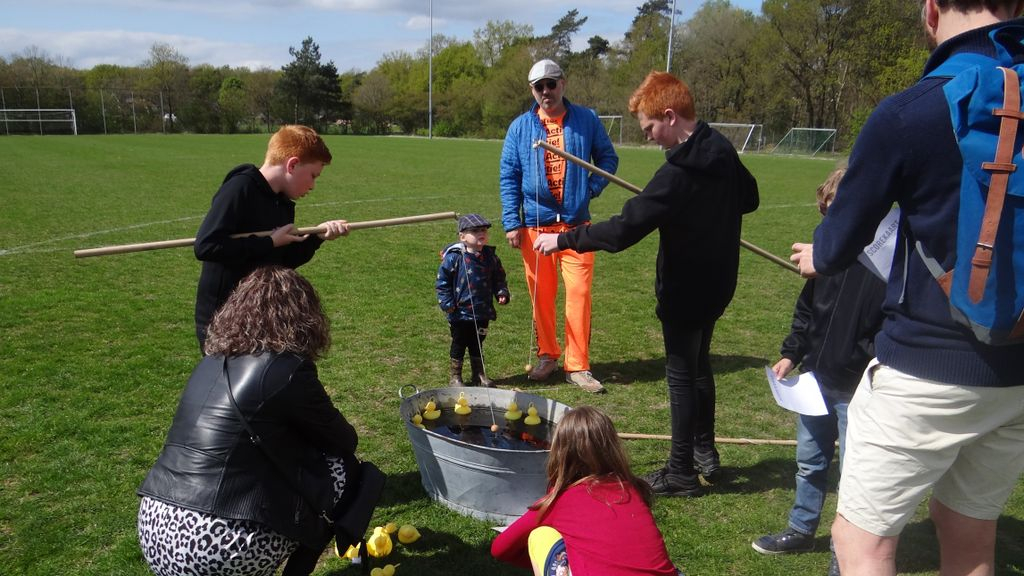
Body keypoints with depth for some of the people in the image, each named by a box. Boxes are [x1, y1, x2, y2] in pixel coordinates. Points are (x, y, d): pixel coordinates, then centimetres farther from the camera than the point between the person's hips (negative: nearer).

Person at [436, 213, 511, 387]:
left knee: (477, 344, 17)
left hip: (482, 312, 4)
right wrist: (447, 303, -13)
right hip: (460, 312, -4)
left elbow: (498, 278, 13)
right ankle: (455, 376, 22)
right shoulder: (454, 257, -13)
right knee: (459, 344, 8)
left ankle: (479, 375, 31)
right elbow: (442, 281, -9)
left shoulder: (490, 257, 1)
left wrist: (502, 293, -2)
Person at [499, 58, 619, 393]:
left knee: (579, 293, -5)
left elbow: (608, 158, 13)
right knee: (541, 295, 8)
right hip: (535, 224, 1)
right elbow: (508, 177, 5)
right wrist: (511, 222, -2)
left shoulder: (587, 120, 4)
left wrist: (593, 187, -5)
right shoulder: (520, 127, 5)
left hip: (576, 224, -1)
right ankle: (547, 356, 24)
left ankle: (577, 366, 4)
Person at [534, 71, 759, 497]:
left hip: (685, 289, -9)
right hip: (716, 282, 9)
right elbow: (748, 198, 17)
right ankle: (706, 453, 36)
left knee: (681, 374, 4)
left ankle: (681, 473, 17)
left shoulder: (679, 173, -27)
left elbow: (623, 230, -31)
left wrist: (563, 240, -24)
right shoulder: (721, 150, -1)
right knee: (699, 365, 22)